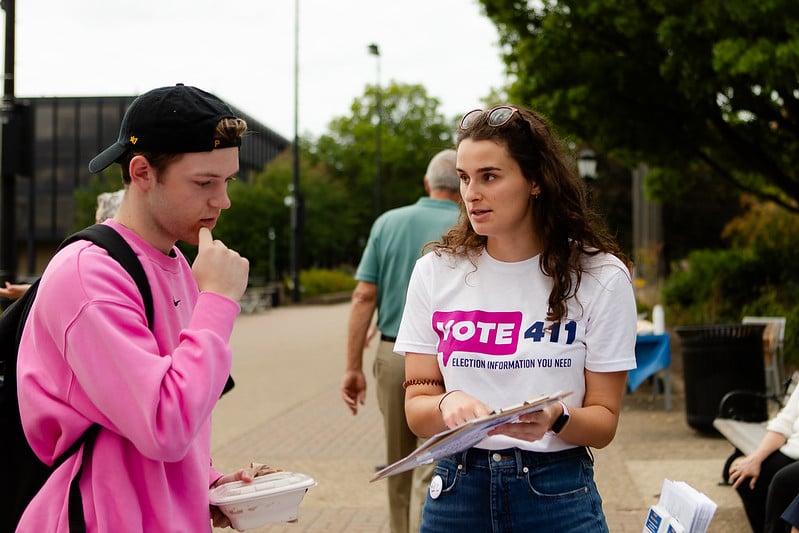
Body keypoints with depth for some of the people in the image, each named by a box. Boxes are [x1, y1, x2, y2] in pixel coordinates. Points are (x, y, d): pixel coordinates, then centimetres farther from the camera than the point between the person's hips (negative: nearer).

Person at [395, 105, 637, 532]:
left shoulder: (600, 277, -6)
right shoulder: (435, 272, 0)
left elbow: (603, 421, -4)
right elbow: (416, 408, -1)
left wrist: (554, 418, -25)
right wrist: (447, 405, -23)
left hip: (558, 494, -2)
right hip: (456, 490, 2)